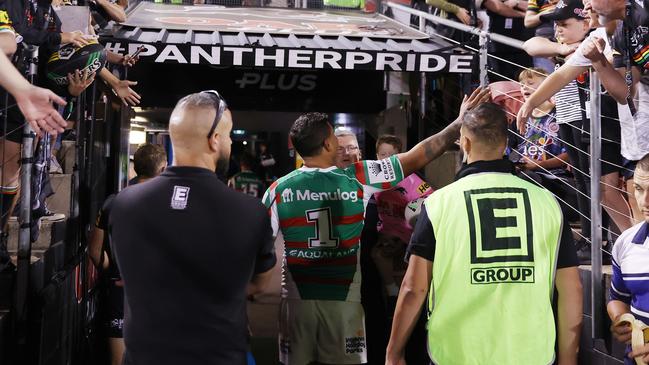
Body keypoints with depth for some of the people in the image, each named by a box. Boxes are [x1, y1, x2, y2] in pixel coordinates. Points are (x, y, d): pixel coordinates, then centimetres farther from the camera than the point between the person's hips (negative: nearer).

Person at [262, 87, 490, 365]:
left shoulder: (279, 189, -4)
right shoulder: (357, 178, -7)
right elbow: (416, 158, -2)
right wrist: (460, 121, 6)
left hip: (297, 300, 1)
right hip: (344, 300, -1)